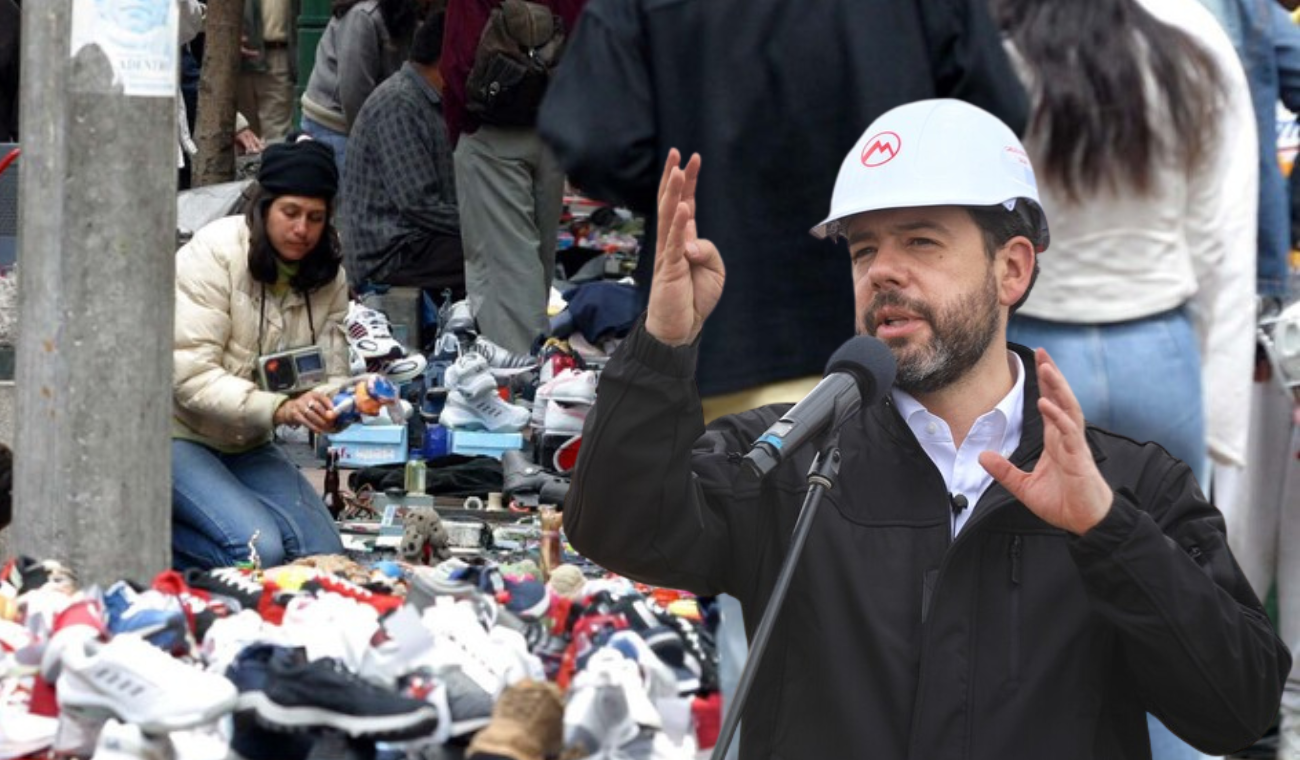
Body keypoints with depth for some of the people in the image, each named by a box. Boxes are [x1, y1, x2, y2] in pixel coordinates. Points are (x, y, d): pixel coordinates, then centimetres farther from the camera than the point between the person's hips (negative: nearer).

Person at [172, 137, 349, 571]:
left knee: (324, 554, -6)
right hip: (177, 436, -7)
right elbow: (191, 376, -24)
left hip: (247, 446, 7)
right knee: (257, 551, -27)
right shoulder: (215, 254, -18)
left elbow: (331, 373, -1)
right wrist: (278, 408, -36)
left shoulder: (328, 278, 2)